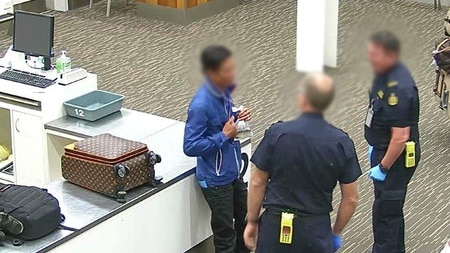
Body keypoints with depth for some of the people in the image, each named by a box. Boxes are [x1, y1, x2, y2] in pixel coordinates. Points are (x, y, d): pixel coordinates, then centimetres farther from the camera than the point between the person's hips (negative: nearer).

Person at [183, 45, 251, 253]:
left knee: (245, 219, 25)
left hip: (232, 171, 8)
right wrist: (224, 136, -25)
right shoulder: (201, 105, -29)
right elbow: (191, 147, -27)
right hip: (215, 179, -8)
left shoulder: (224, 90, -4)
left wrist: (237, 117, -5)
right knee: (225, 232, 8)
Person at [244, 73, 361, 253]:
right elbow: (351, 198, -2)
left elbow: (257, 183, -4)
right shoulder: (341, 143, -8)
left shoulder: (277, 134, -12)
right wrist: (336, 232, 12)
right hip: (316, 230, 1)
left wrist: (252, 221, 9)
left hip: (276, 225, 0)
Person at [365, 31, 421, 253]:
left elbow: (400, 137, -29)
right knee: (391, 208, 23)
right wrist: (374, 147, 22)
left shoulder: (399, 89, -30)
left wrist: (383, 167, -20)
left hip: (398, 157, -10)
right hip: (382, 149, 10)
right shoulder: (384, 74, 0)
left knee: (385, 210, 0)